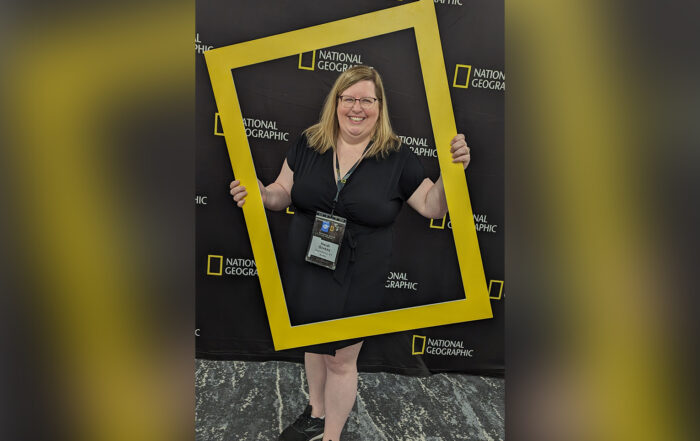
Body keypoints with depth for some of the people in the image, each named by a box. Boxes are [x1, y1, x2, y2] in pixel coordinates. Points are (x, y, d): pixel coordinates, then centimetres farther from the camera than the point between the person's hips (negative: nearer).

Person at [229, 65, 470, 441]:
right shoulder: (308, 144, -1)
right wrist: (260, 194, -17)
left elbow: (432, 206, -3)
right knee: (314, 344, 23)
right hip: (305, 273, 4)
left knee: (341, 360, 10)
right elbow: (283, 192, 5)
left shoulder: (396, 158, -7)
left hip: (355, 282, -3)